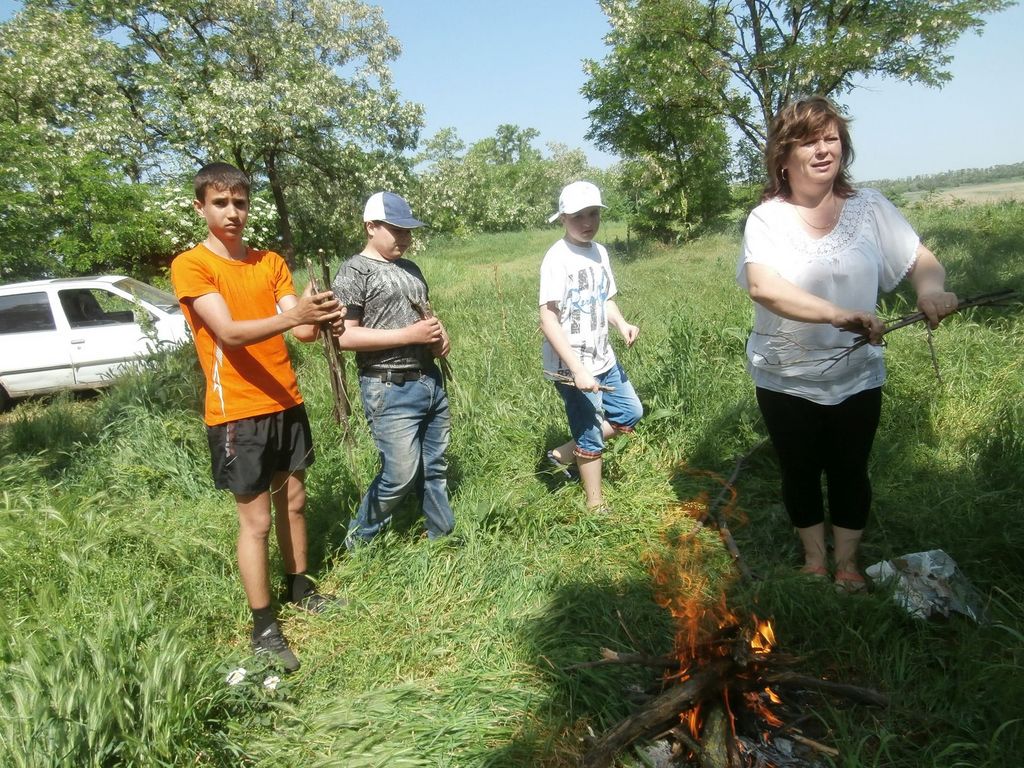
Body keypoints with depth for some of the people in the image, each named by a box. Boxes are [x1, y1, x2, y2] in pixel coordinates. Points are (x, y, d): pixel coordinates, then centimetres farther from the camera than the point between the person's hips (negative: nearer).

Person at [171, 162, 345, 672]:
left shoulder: (271, 262, 8)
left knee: (293, 501, 17)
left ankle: (299, 587, 36)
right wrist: (291, 315, -38)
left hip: (286, 403, 6)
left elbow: (299, 330, -2)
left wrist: (319, 321, -26)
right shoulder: (190, 265, -9)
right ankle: (263, 627, 15)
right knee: (256, 519, 1)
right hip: (236, 413, -6)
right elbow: (229, 333, -22)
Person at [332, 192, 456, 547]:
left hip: (431, 381, 7)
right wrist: (409, 335, -18)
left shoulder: (411, 269, 14)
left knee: (435, 466, 13)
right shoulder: (355, 270, -8)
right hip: (390, 390, -7)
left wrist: (441, 335, 3)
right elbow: (344, 335, -16)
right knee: (401, 474, -3)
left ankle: (443, 536, 29)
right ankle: (359, 542, 20)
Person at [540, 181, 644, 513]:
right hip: (571, 367, -8)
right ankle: (595, 505, 25)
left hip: (603, 359, 8)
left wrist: (622, 324, -4)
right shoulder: (557, 258, -17)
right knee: (591, 437, 4)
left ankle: (565, 454, 28)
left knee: (631, 413, 18)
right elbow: (548, 319, -22)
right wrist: (577, 370, -27)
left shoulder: (599, 251, 7)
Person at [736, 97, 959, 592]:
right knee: (800, 471, 14)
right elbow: (762, 286, -30)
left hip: (857, 377, 2)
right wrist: (838, 315, -42)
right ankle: (814, 557, 38)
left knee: (850, 470, 13)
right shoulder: (767, 219, -12)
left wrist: (931, 289, -24)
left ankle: (847, 562, 36)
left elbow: (922, 261, 0)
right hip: (786, 380, -1)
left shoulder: (868, 207, -2)